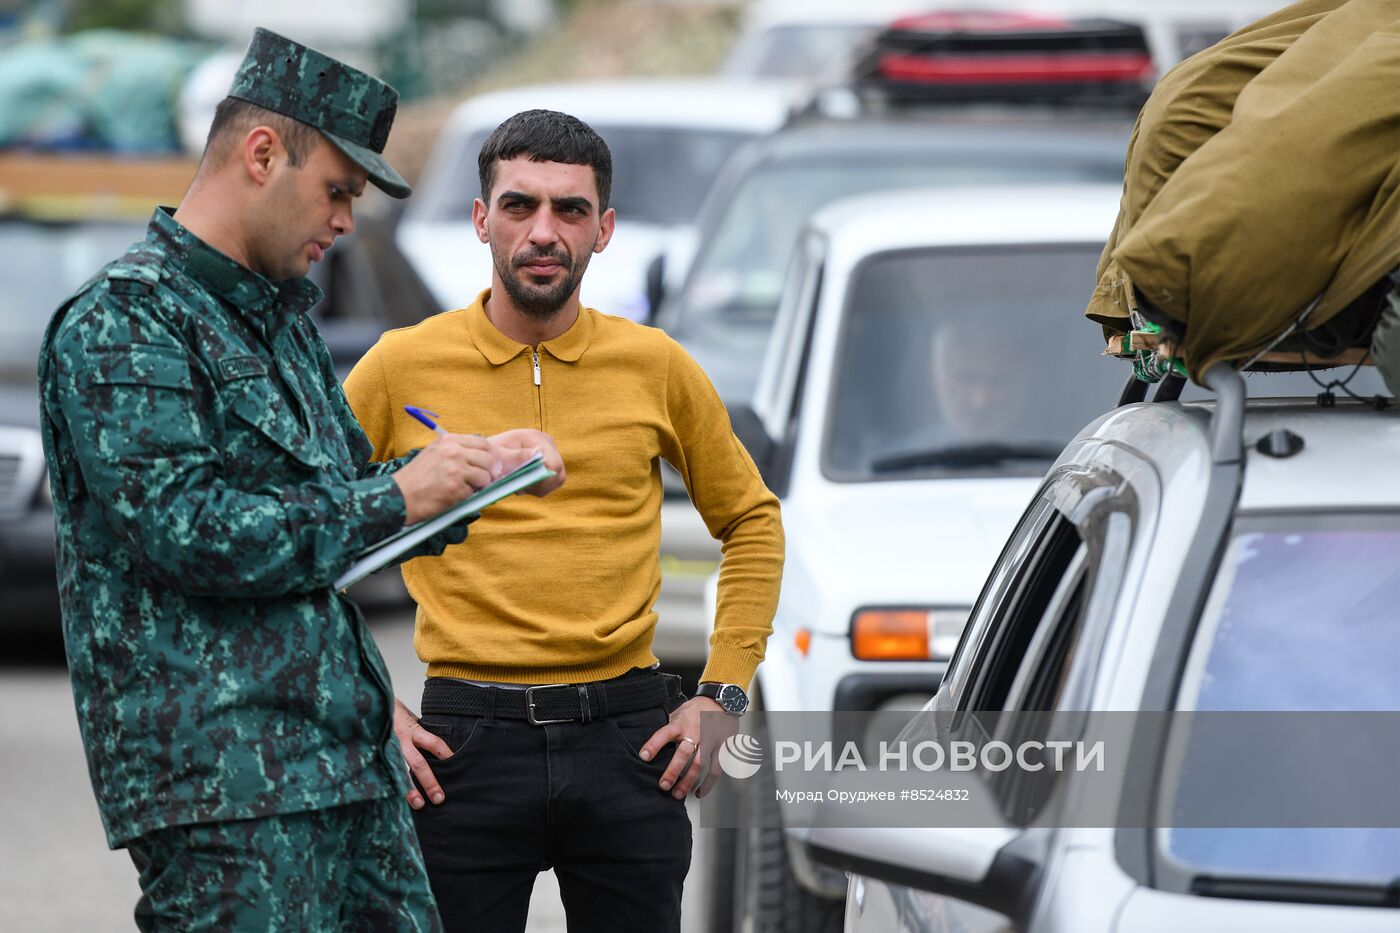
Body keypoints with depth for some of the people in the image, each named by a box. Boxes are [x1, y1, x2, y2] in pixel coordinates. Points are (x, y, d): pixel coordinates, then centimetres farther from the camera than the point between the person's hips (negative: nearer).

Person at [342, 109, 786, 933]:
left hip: (626, 735, 1)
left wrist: (723, 695, 8)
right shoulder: (405, 366, 1)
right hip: (467, 739, -1)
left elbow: (752, 522, 17)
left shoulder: (656, 367, 5)